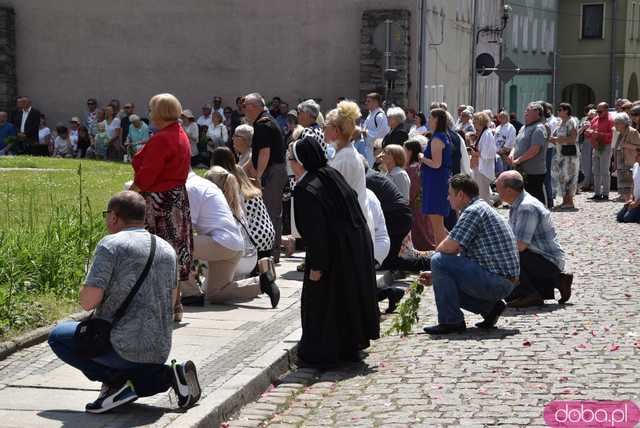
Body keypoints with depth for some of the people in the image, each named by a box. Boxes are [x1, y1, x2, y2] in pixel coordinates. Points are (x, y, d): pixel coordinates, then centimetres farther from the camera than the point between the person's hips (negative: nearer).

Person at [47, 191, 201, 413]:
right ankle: (172, 374, 6)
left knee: (58, 336, 13)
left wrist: (87, 289, 6)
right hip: (160, 351, 7)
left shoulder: (111, 244, -12)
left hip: (124, 348, -7)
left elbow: (88, 301, -16)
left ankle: (115, 380, -4)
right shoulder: (167, 249, 10)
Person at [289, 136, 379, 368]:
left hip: (334, 253, -8)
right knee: (350, 297, 19)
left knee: (321, 301, 4)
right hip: (358, 248, 8)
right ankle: (351, 347, 29)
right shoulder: (333, 175, 8)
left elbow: (314, 231, -22)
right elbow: (354, 200, 14)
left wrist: (316, 266, -18)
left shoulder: (305, 190, -17)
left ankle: (321, 354, 9)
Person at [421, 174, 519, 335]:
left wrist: (437, 250, 4)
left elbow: (450, 247, -20)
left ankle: (451, 321, -8)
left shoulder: (473, 211, -12)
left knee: (439, 260, -12)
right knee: (447, 282, 22)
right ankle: (490, 306, 12)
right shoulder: (482, 208, 21)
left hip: (495, 279, -10)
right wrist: (435, 276, 18)